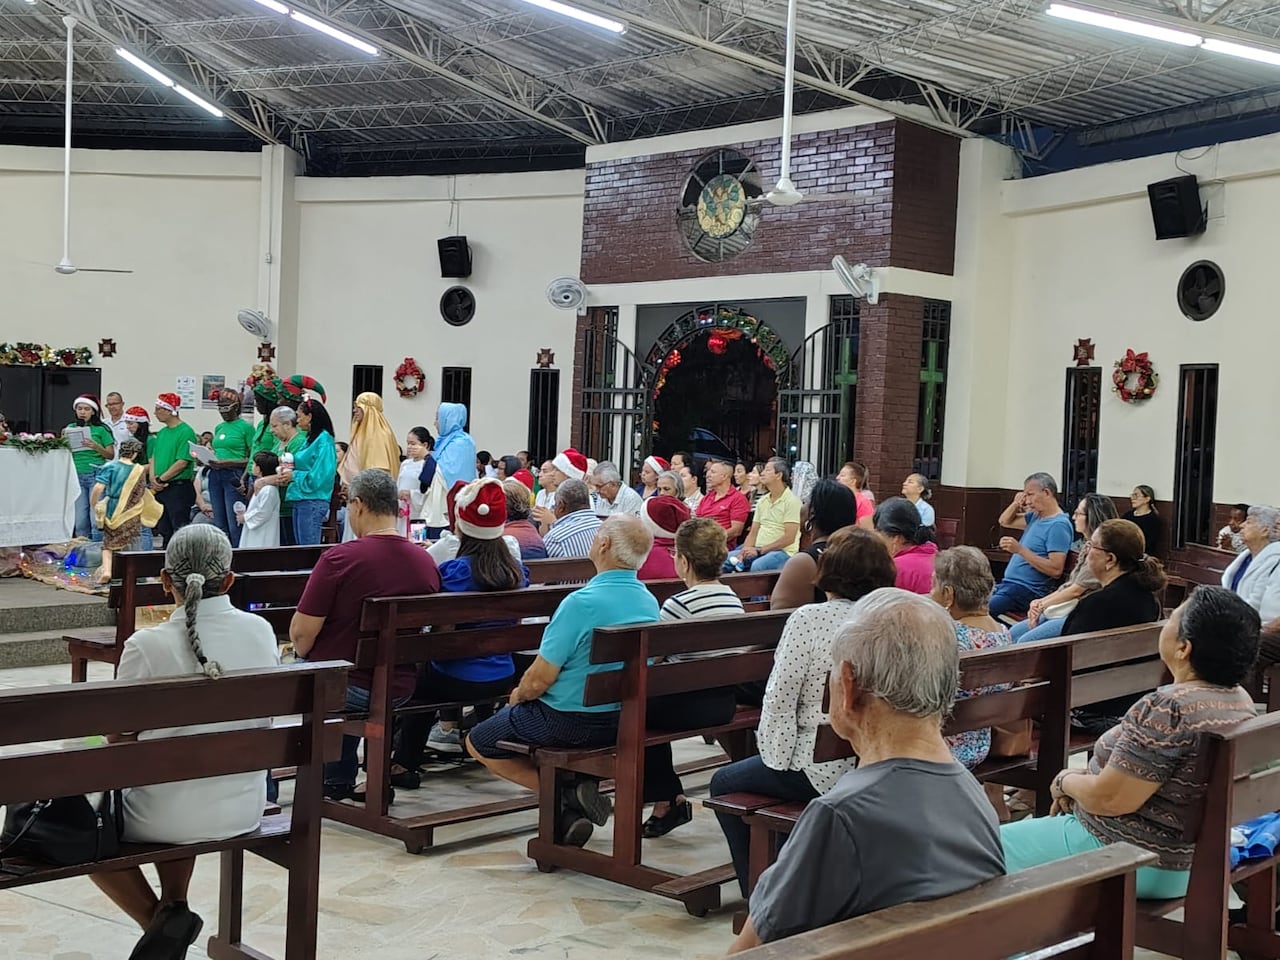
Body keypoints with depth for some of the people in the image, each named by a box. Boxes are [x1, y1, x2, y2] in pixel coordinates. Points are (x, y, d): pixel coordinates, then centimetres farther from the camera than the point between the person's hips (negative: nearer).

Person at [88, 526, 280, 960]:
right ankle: (174, 907, 26)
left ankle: (158, 922, 12)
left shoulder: (146, 646, -19)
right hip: (245, 809, 5)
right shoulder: (261, 632, -6)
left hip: (170, 818, -5)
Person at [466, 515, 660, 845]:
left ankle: (567, 792, -1)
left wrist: (519, 695, 3)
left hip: (574, 721, -8)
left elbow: (539, 679, -21)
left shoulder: (582, 602, -25)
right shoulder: (650, 602, -1)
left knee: (477, 742, 15)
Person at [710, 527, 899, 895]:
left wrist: (774, 759, -1)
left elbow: (779, 699, -15)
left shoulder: (809, 619, -16)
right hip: (881, 769, 7)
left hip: (821, 771, -7)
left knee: (724, 783, 18)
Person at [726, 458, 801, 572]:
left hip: (783, 551, -7)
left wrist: (759, 550, -17)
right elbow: (753, 533, 15)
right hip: (758, 550, 7)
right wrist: (744, 551, -6)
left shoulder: (792, 501, -7)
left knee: (757, 565, -38)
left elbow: (789, 538, -14)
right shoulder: (762, 501, 16)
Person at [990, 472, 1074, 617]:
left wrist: (1020, 550, -22)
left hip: (1027, 591, -10)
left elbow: (1056, 570, -21)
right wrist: (1016, 503, 10)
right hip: (1007, 584, 10)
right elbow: (1005, 521, 31)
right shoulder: (1035, 517, 16)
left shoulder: (1059, 525, -13)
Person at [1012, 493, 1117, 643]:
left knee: (1025, 642, -22)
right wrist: (1040, 602, 3)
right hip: (1066, 609, 10)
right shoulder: (1088, 546, 15)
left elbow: (1076, 590, -15)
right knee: (1013, 634, 3)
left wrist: (1042, 605, -3)